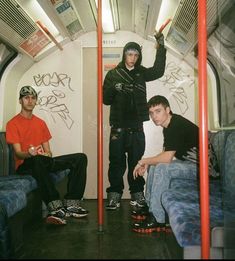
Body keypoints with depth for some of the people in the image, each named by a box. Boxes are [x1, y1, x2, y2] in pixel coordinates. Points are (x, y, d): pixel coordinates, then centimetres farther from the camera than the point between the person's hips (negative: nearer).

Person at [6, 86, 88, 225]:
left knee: (80, 158, -12)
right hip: (25, 165, -6)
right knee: (37, 160, -43)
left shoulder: (41, 122, 18)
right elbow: (18, 153, -10)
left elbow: (48, 151, 14)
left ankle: (71, 204, -21)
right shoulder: (13, 124, 0)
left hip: (44, 163, 6)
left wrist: (47, 155, -11)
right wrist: (29, 153, -33)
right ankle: (56, 207, -44)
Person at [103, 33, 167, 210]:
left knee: (136, 161, 6)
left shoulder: (141, 73, 12)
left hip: (136, 126, 2)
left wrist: (161, 47, -9)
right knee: (117, 161, -1)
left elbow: (158, 71, -4)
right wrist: (114, 89, -16)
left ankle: (137, 194, 14)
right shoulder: (113, 74, 6)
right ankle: (114, 195, 7)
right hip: (118, 126, -2)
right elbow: (105, 99, 3)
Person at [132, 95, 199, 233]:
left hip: (200, 166, -11)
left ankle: (157, 219, -21)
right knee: (154, 165, 14)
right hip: (188, 163, 11)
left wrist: (143, 161, -12)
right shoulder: (168, 126, 10)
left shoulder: (178, 125, -22)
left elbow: (167, 157, -28)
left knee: (162, 168, -28)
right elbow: (166, 154, 16)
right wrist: (147, 163, 0)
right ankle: (150, 207, 18)